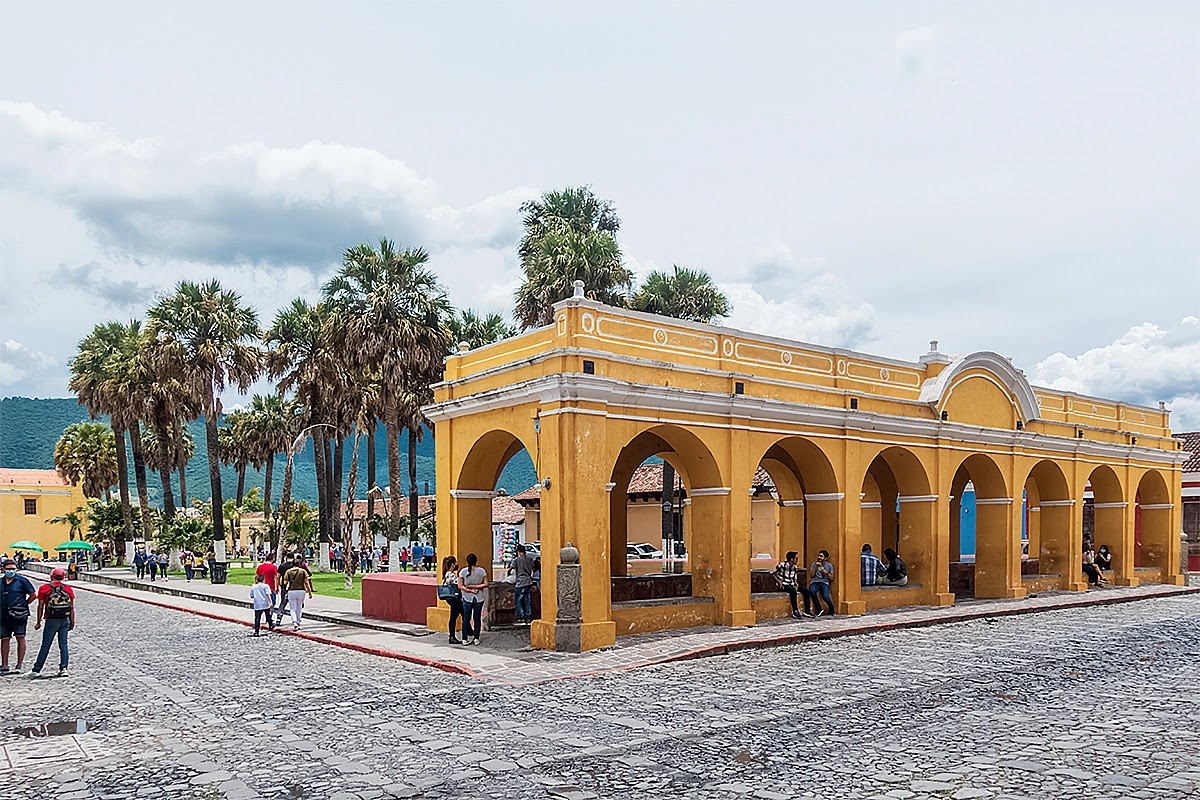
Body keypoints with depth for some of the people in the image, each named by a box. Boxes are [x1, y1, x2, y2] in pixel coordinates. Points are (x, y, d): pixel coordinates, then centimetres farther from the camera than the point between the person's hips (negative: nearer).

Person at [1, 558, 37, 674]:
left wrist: (23, 604, 1)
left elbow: (33, 594, 0)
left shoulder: (22, 580, -3)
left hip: (19, 615, -4)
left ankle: (20, 665, 6)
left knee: (20, 638, 1)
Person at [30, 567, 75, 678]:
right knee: (63, 644, 7)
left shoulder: (44, 588, -3)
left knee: (45, 645, 3)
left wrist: (39, 622, 4)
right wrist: (72, 622, 14)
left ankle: (36, 670, 7)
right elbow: (72, 607, 7)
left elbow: (40, 607, -3)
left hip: (52, 620, -2)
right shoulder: (68, 589, 6)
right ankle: (63, 668, 3)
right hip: (65, 620, 3)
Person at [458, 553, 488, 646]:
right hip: (479, 597, 0)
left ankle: (465, 639, 9)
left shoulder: (463, 571, -6)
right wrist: (475, 587, -8)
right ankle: (476, 638, 11)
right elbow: (485, 584, -8)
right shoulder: (481, 571, -7)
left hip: (467, 597, 0)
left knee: (466, 618, 8)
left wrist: (470, 589, -8)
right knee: (477, 618, 8)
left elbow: (460, 586, -7)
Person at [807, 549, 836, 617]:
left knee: (825, 597, -30)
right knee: (812, 591, -36)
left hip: (824, 583, -1)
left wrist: (826, 572, -9)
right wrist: (816, 566, -6)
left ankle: (832, 610, 2)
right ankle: (819, 610, -23)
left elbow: (831, 578, 8)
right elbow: (811, 576, 2)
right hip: (814, 582, 1)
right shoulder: (814, 564, 11)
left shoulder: (829, 565, 9)